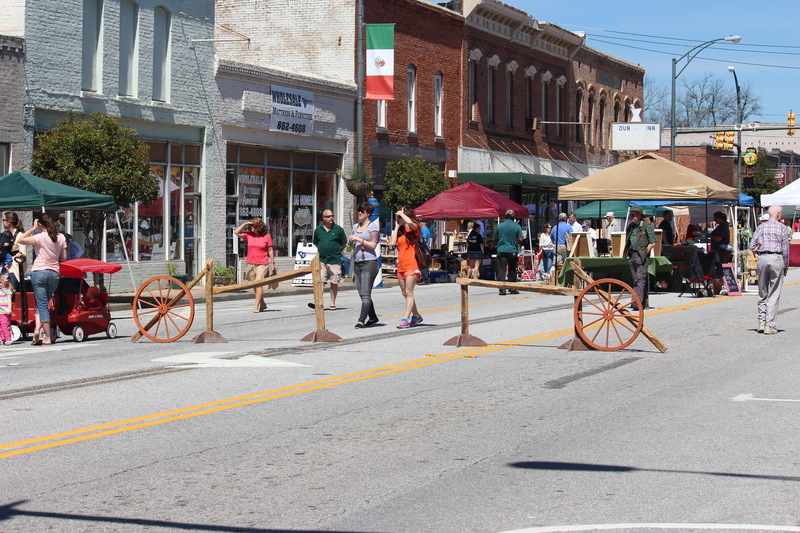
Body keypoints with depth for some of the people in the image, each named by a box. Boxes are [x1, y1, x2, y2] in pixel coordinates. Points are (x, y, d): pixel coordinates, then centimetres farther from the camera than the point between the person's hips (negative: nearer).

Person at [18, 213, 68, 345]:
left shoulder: (41, 237, -10)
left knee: (42, 305, -1)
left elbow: (21, 240, -9)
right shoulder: (61, 237, 5)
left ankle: (47, 338, -4)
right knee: (43, 304, 16)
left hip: (39, 271, -4)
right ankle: (37, 330, 0)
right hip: (55, 273, 5)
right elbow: (64, 258, 9)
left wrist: (33, 228, -1)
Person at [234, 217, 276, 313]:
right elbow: (236, 232, 3)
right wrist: (245, 224, -3)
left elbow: (270, 250, 2)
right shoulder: (249, 235, 6)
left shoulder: (267, 236, -1)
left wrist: (273, 263, 2)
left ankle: (256, 306, -15)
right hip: (251, 264, 4)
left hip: (262, 264, -4)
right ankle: (262, 303, 27)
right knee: (254, 285, 11)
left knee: (259, 284, -14)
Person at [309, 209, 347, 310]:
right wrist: (321, 251, 12)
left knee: (334, 283, 4)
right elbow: (315, 243, 21)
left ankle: (332, 304, 13)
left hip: (335, 261, -1)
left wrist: (336, 252, 6)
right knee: (320, 281, -9)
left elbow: (344, 244, 9)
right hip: (321, 260, 1)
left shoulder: (338, 229, 1)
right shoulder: (318, 230, 6)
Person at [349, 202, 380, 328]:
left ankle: (361, 320, -17)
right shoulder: (356, 226, 17)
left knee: (365, 293, -12)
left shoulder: (373, 226, -2)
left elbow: (373, 245, -12)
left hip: (369, 262, -7)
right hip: (357, 262, 7)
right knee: (361, 294, 8)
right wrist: (351, 245, 8)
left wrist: (358, 239, -15)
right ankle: (373, 317, 19)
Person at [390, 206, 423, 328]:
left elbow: (409, 222, -28)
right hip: (401, 266, 8)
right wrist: (397, 227, 6)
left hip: (411, 265, -8)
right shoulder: (400, 231, 16)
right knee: (405, 293, 13)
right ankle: (416, 315, 26)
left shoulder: (414, 229, -4)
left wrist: (401, 213, -12)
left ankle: (405, 319, -14)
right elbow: (392, 243, 2)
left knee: (408, 293, -11)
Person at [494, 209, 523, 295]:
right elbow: (520, 239, -5)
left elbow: (495, 238, 8)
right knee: (512, 270, 11)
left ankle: (502, 289, -12)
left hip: (501, 250, 0)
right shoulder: (517, 226, -4)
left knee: (501, 270, -2)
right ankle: (512, 289, 16)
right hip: (513, 250, 0)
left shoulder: (499, 226, 0)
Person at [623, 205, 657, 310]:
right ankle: (644, 303, 13)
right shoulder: (630, 226, 15)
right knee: (635, 279, 7)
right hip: (632, 255, 7)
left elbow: (653, 243, -6)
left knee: (640, 278, -15)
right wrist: (627, 252, 11)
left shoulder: (647, 226, -4)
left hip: (642, 256, -7)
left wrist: (645, 252, -12)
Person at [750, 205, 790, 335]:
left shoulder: (761, 227, 8)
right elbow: (785, 249, -1)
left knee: (762, 293, 14)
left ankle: (761, 323, 12)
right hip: (776, 258, -3)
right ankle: (770, 326, -3)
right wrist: (786, 266, 6)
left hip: (762, 259, 3)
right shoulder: (781, 227, -1)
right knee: (774, 295, -1)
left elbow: (752, 246, 3)